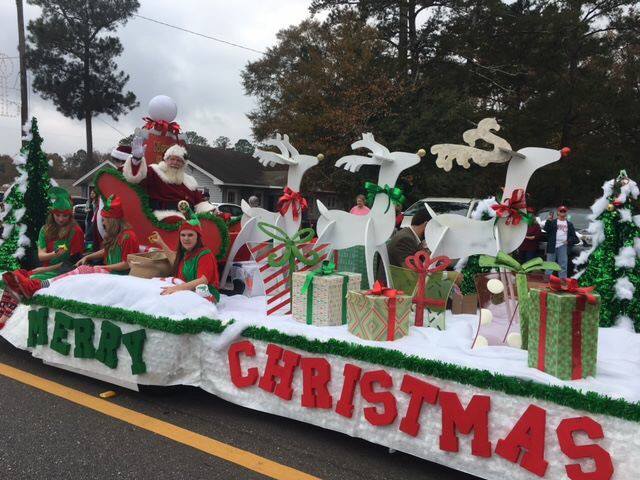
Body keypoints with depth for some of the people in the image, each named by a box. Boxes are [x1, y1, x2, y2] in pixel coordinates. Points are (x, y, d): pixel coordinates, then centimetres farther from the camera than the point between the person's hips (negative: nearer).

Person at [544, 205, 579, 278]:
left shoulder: (569, 224, 16)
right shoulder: (553, 222, 9)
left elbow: (574, 236, 15)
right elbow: (546, 229, -8)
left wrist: (569, 241, -5)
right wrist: (549, 220, -21)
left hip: (563, 246, 2)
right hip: (552, 246, -2)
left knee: (563, 266, 2)